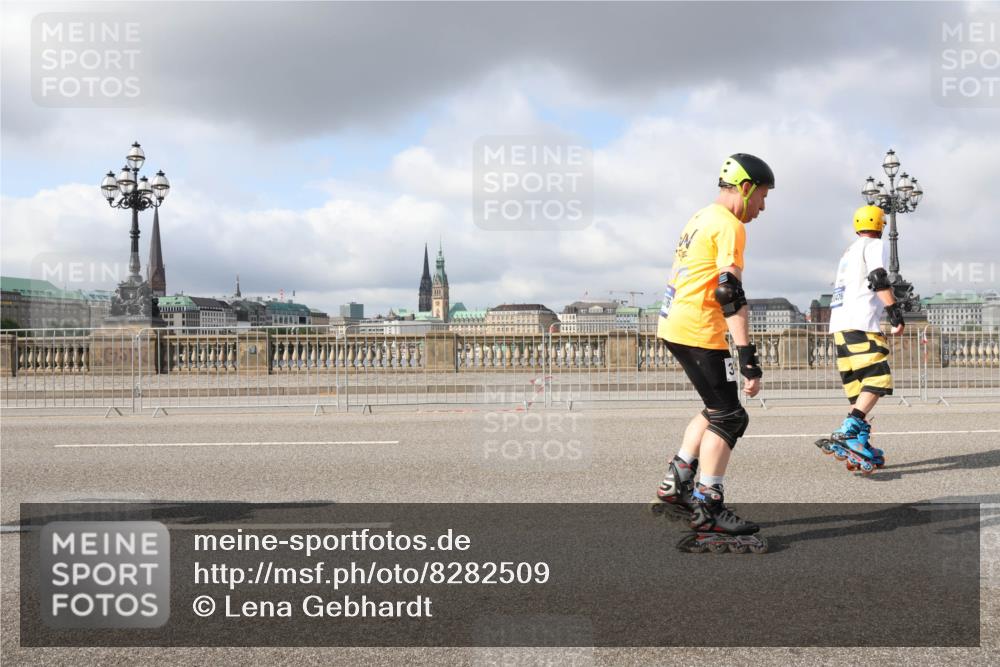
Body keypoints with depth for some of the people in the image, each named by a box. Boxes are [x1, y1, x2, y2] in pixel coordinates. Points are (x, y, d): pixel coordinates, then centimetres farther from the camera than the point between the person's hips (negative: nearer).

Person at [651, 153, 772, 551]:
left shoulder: (701, 219, 17)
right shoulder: (729, 226, -12)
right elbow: (730, 294, -21)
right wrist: (749, 359, -23)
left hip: (673, 324, 10)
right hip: (699, 331, -10)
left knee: (717, 409, 19)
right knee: (728, 418, 0)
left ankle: (674, 487, 21)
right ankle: (706, 508, 4)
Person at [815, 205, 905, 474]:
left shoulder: (849, 252, 28)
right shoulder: (874, 244, 3)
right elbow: (879, 279, -13)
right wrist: (895, 311, -16)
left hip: (839, 325, 9)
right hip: (860, 325, -9)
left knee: (859, 388, 9)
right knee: (878, 380, -14)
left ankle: (861, 445, 7)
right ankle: (848, 432, -29)